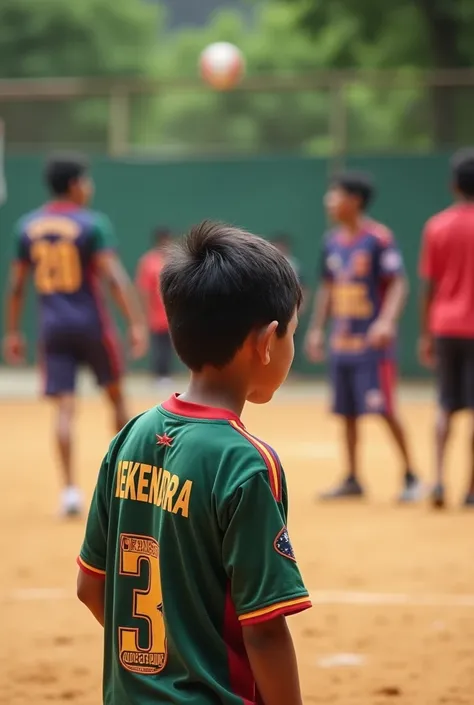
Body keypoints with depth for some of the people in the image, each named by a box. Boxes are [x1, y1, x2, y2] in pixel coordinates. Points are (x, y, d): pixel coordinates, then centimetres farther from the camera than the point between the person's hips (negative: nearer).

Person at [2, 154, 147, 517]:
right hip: (91, 324, -3)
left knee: (65, 408, 0)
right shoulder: (93, 224, -9)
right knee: (117, 396, 16)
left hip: (53, 327, 3)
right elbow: (115, 277, -18)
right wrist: (136, 323, -19)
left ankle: (70, 488, -11)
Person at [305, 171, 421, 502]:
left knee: (384, 409, -9)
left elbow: (398, 284, -14)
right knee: (348, 412, 10)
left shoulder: (379, 238, -11)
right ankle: (353, 480, 18)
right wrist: (317, 329, 16)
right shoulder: (332, 242, 11)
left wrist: (386, 320, -28)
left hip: (372, 342, -7)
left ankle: (410, 476, 2)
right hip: (341, 342, 7)